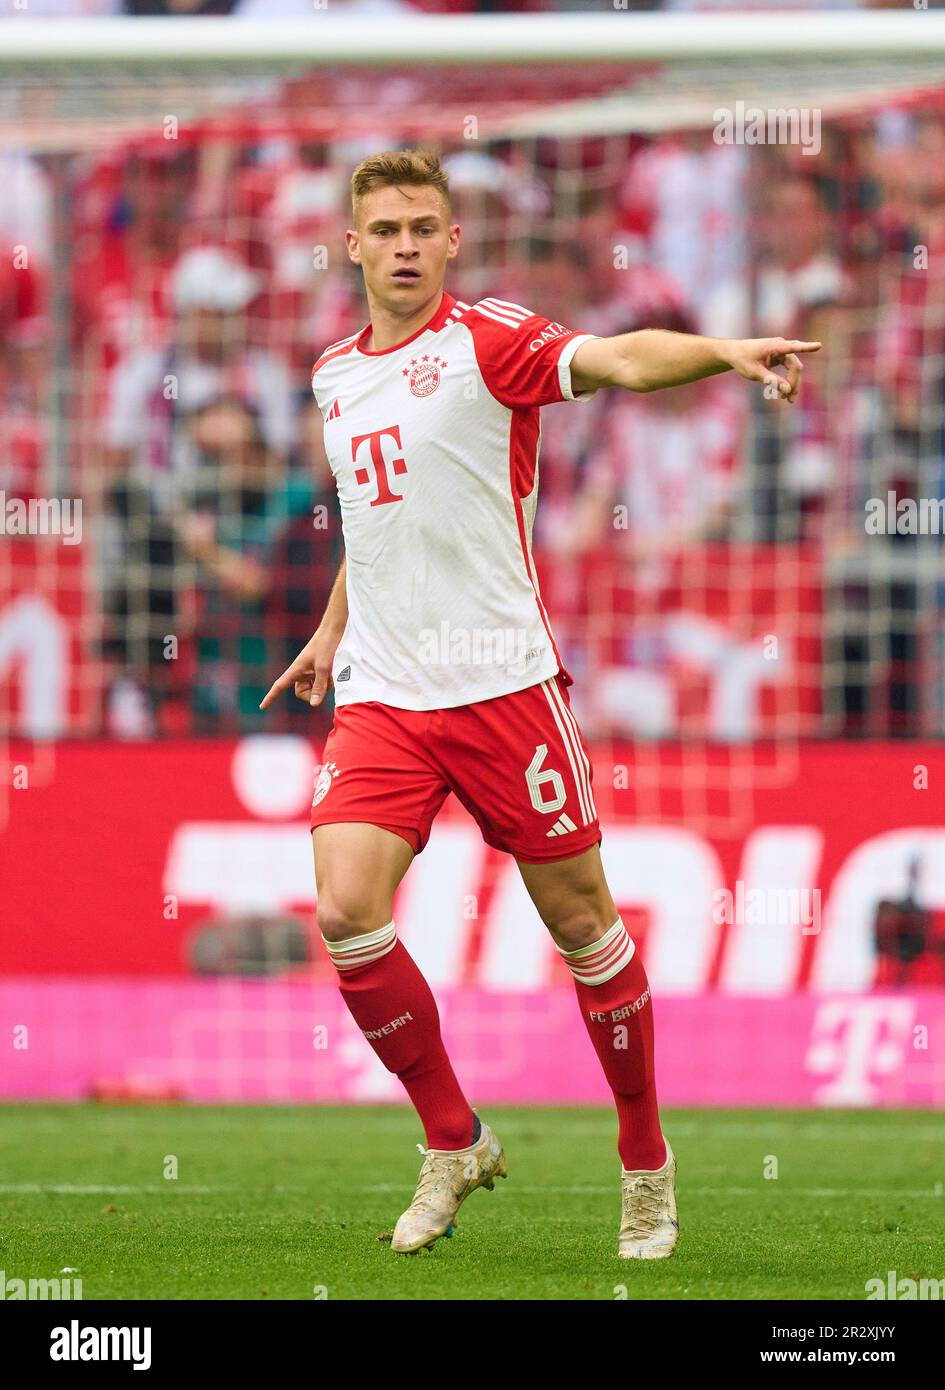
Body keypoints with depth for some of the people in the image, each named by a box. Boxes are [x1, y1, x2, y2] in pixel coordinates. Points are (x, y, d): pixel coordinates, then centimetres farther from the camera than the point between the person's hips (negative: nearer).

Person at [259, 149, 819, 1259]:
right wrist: (332, 632, 34)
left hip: (499, 682, -5)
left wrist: (727, 351, -45)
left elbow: (618, 360, -27)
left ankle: (646, 1161, 20)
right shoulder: (334, 375, 13)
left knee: (578, 920, 2)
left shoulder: (488, 340, -7)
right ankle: (453, 1143, 7)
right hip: (378, 696, 5)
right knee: (346, 914, -13)